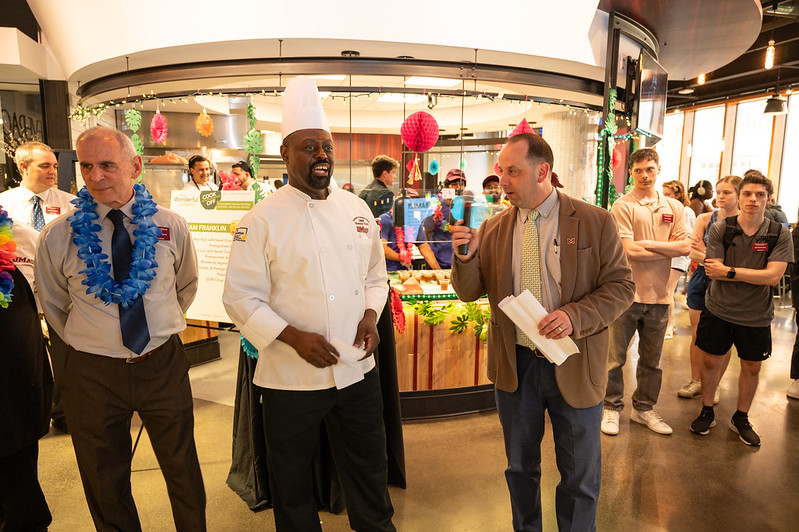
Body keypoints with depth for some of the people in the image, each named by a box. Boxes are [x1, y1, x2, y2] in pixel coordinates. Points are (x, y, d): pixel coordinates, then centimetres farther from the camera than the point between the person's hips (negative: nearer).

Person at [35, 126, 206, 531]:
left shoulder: (170, 226, -4)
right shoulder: (58, 237, -7)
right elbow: (54, 305, 8)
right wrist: (88, 342, 11)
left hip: (164, 364, 1)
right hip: (92, 373, 0)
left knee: (183, 470, 16)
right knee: (106, 482, 18)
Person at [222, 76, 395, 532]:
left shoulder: (357, 209, 4)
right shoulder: (263, 219, -10)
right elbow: (241, 297, -11)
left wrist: (371, 315, -5)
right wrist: (294, 337, -21)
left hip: (358, 370, 4)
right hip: (291, 376, -4)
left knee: (369, 466, 22)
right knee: (293, 481, 16)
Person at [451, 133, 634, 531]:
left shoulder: (595, 222, -7)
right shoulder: (493, 229, 0)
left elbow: (621, 286, -6)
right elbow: (470, 292, 1)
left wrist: (574, 315, -22)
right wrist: (466, 257, -20)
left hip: (574, 367, -2)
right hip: (514, 365, 3)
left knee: (580, 473, 15)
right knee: (520, 467, 21)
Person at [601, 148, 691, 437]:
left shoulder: (674, 207, 9)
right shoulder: (623, 206, -6)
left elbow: (685, 247, -1)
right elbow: (629, 250, -16)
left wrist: (648, 243, -12)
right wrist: (667, 249, -5)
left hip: (659, 294, 5)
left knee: (651, 359, 16)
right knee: (615, 357, 4)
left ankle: (644, 408, 31)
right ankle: (612, 408, 20)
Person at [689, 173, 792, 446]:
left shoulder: (780, 235, -5)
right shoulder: (720, 229, -7)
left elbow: (773, 276, -17)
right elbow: (713, 270, -13)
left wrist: (730, 272, -21)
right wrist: (754, 275, -17)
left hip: (756, 316, 1)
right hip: (718, 310, -1)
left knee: (752, 367, 13)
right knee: (711, 361, 9)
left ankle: (741, 418, 34)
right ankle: (707, 412, 29)